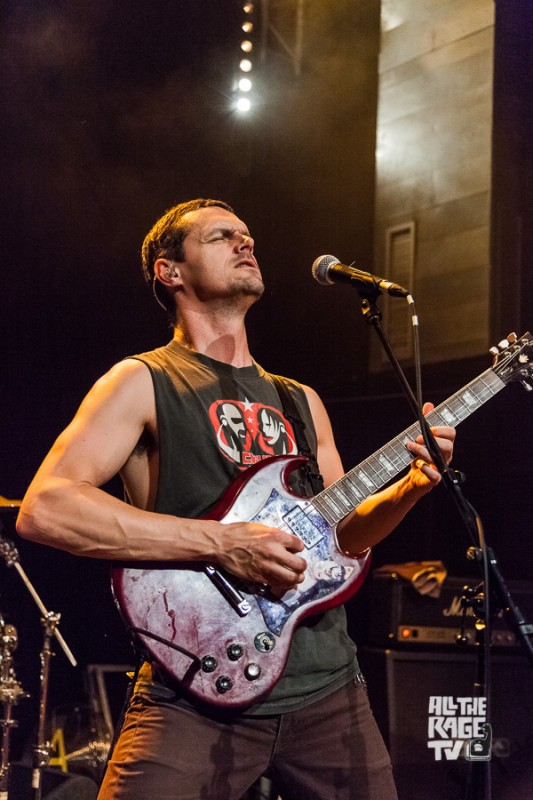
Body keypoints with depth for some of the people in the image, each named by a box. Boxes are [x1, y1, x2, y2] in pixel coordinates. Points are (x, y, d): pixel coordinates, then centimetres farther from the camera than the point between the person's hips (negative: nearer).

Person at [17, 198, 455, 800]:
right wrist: (222, 543, -20)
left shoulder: (301, 402, 19)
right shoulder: (144, 383, -1)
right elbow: (43, 508, -15)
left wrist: (409, 488, 1)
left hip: (327, 688, 6)